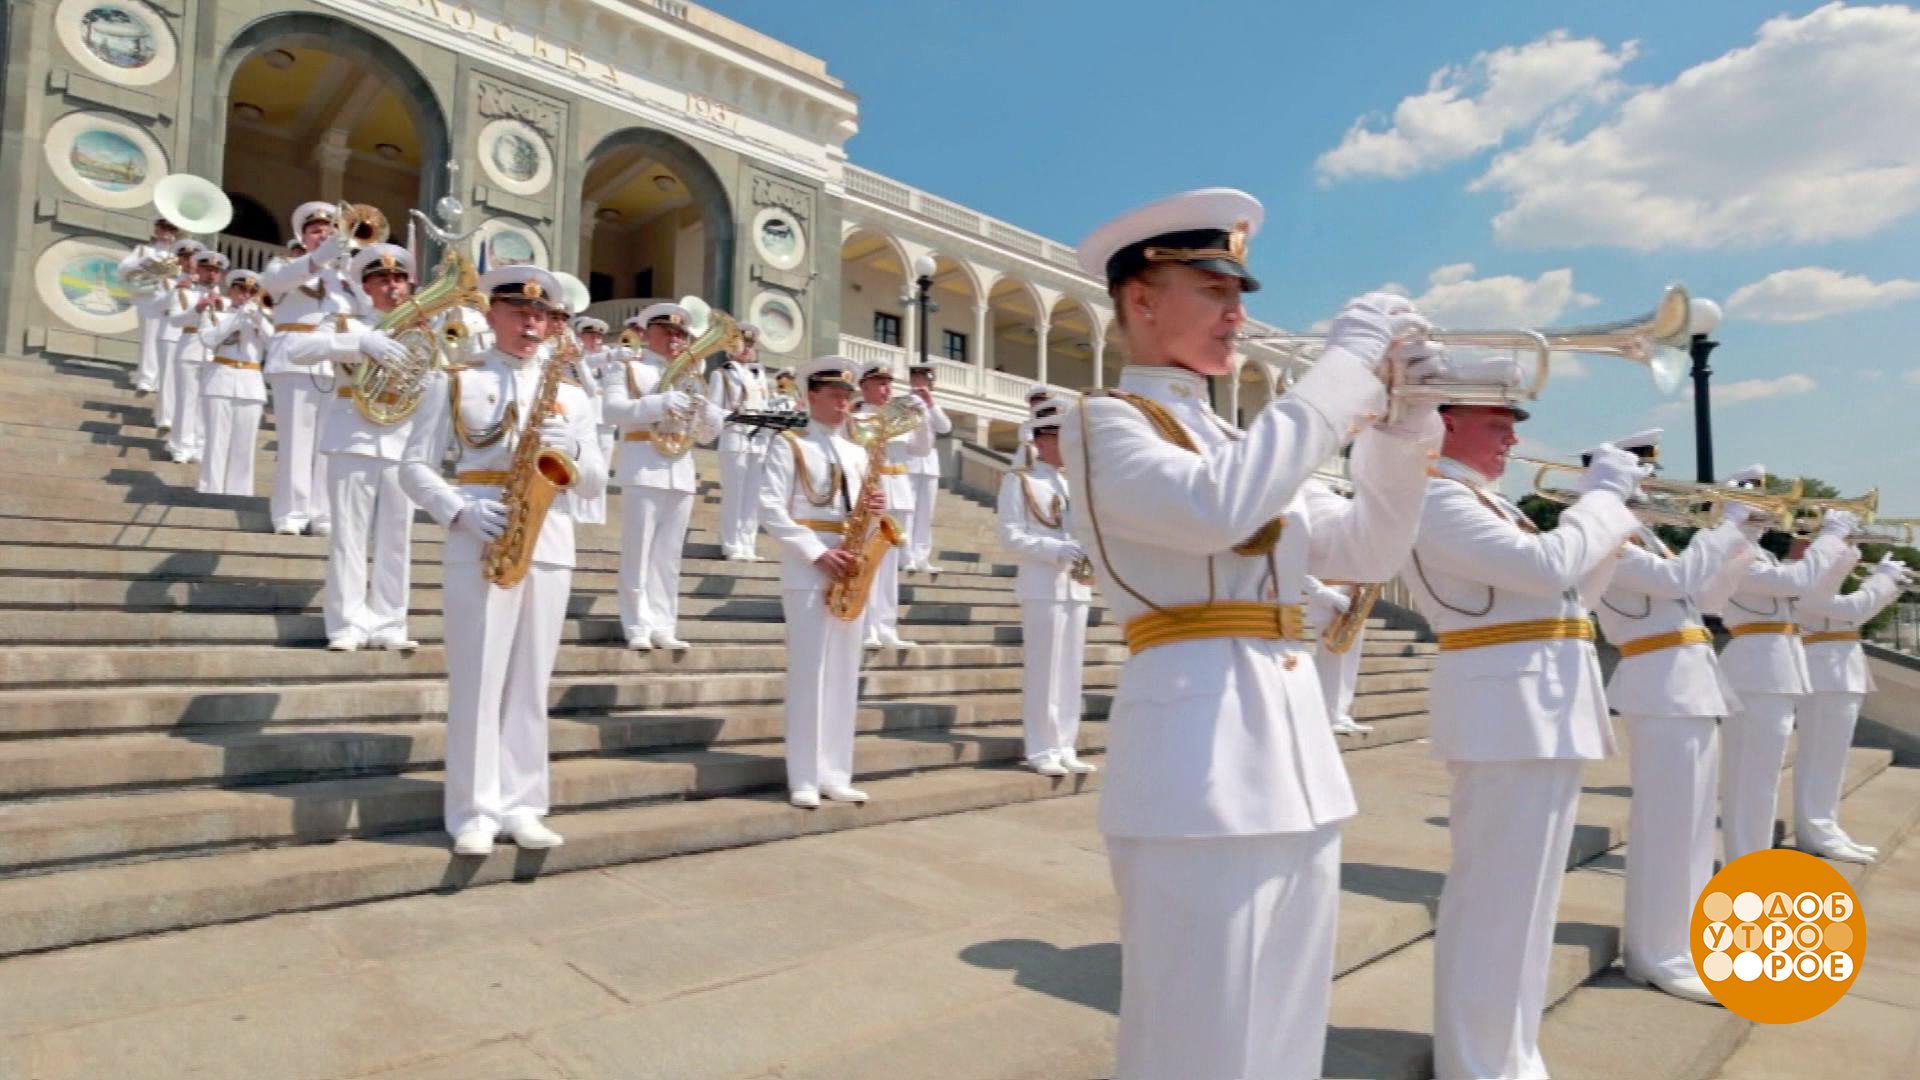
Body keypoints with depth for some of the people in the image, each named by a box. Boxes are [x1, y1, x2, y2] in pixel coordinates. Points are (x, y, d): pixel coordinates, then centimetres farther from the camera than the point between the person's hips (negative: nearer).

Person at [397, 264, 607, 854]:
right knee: (477, 679, -2)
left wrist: (572, 450, -10)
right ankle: (474, 811, 7)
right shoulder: (453, 382, 7)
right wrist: (459, 511, -15)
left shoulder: (571, 393, 15)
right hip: (479, 544, -3)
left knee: (530, 681, 6)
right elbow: (414, 466, 2)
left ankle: (521, 805, 14)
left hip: (550, 544, 3)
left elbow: (596, 481, 11)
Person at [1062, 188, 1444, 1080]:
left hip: (1294, 753, 8)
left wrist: (1405, 422, 6)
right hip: (1199, 756, -8)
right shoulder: (1101, 423, -3)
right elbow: (1219, 507, -23)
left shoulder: (1237, 442, 21)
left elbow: (1366, 555, 18)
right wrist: (1345, 363, -14)